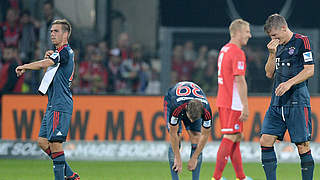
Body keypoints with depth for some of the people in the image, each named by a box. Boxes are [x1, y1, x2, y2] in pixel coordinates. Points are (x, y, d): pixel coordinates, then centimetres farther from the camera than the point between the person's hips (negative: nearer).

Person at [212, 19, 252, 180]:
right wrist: (245, 106, -20)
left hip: (223, 101, 10)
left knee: (236, 137, 14)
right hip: (233, 103, -10)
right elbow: (239, 80, -20)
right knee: (230, 138, -8)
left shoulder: (224, 50, 16)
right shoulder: (237, 53, -14)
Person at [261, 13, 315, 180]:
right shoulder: (277, 46, 17)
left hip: (297, 102, -7)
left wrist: (289, 83, -19)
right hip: (277, 103, 7)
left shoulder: (301, 41, -4)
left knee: (302, 146, -6)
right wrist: (272, 54, 2)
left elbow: (309, 70, -10)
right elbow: (269, 74, 16)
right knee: (266, 140, -2)